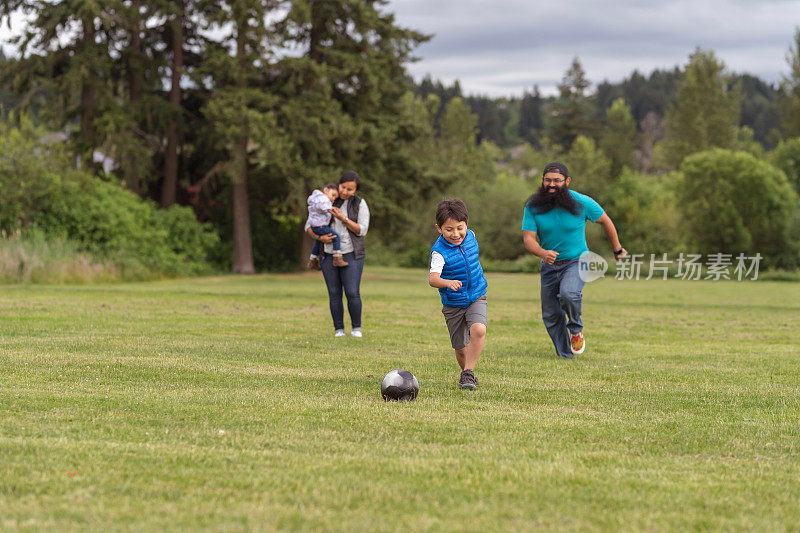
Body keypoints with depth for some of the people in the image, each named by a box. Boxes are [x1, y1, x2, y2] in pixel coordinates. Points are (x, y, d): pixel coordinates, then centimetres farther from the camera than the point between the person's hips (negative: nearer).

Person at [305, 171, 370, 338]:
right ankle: (338, 330, 10)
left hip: (350, 254, -2)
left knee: (352, 293, -9)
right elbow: (309, 226, 7)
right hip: (328, 254, 2)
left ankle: (356, 328, 9)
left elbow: (362, 230, -6)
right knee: (334, 294, 1)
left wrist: (343, 219, -17)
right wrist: (319, 238, -13)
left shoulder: (360, 204, 1)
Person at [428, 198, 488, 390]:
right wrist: (448, 283, -53)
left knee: (478, 330, -25)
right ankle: (467, 373, 34)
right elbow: (432, 279, -35)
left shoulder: (470, 236, -4)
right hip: (453, 303, -2)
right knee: (461, 349, 4)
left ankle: (468, 373, -15)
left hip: (476, 297, 2)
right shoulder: (439, 252, -20)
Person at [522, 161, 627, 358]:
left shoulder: (582, 203, -13)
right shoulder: (533, 207, -9)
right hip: (549, 266, 3)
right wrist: (543, 253, -37)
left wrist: (617, 249, 15)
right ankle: (566, 357, 22)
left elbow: (605, 221, 4)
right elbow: (528, 239, -14)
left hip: (577, 261, -3)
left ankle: (576, 331, -4)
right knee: (551, 316, 4)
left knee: (568, 294, -32)